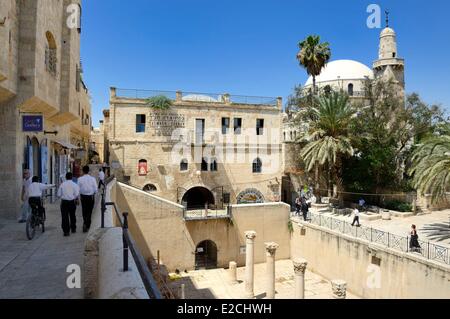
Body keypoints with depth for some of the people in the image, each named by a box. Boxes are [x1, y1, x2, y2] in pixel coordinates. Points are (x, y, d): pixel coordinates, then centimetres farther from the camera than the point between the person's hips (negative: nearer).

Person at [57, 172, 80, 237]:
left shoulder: (62, 184, 2)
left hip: (64, 202, 0)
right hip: (72, 202, 0)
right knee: (72, 216, 16)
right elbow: (77, 194, -10)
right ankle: (73, 229, 29)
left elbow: (59, 194, 3)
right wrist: (76, 198, 9)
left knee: (64, 217, 3)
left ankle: (66, 231, 0)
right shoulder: (74, 184, -4)